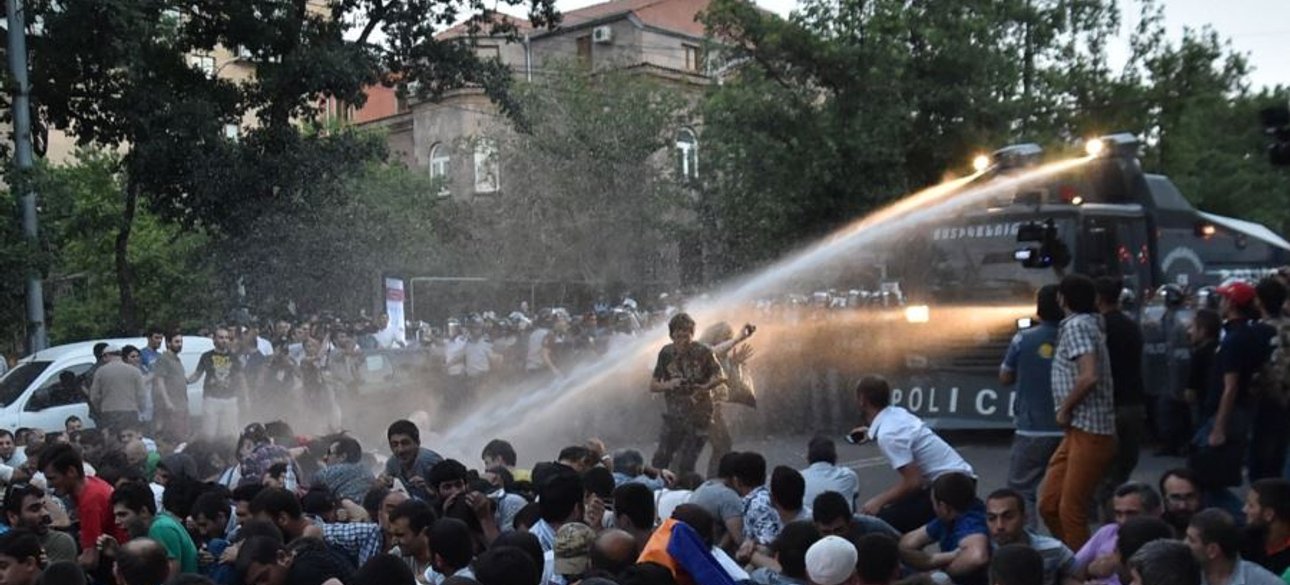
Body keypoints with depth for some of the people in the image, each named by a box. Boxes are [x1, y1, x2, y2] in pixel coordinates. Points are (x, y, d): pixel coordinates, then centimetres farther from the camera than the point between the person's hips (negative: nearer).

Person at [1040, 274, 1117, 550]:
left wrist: (1064, 409, -12)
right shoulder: (1090, 323, 17)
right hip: (1077, 432, 9)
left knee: (1071, 511, -4)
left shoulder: (1076, 326, -12)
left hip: (1089, 432, -9)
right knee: (1048, 504, 11)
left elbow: (1089, 377, -24)